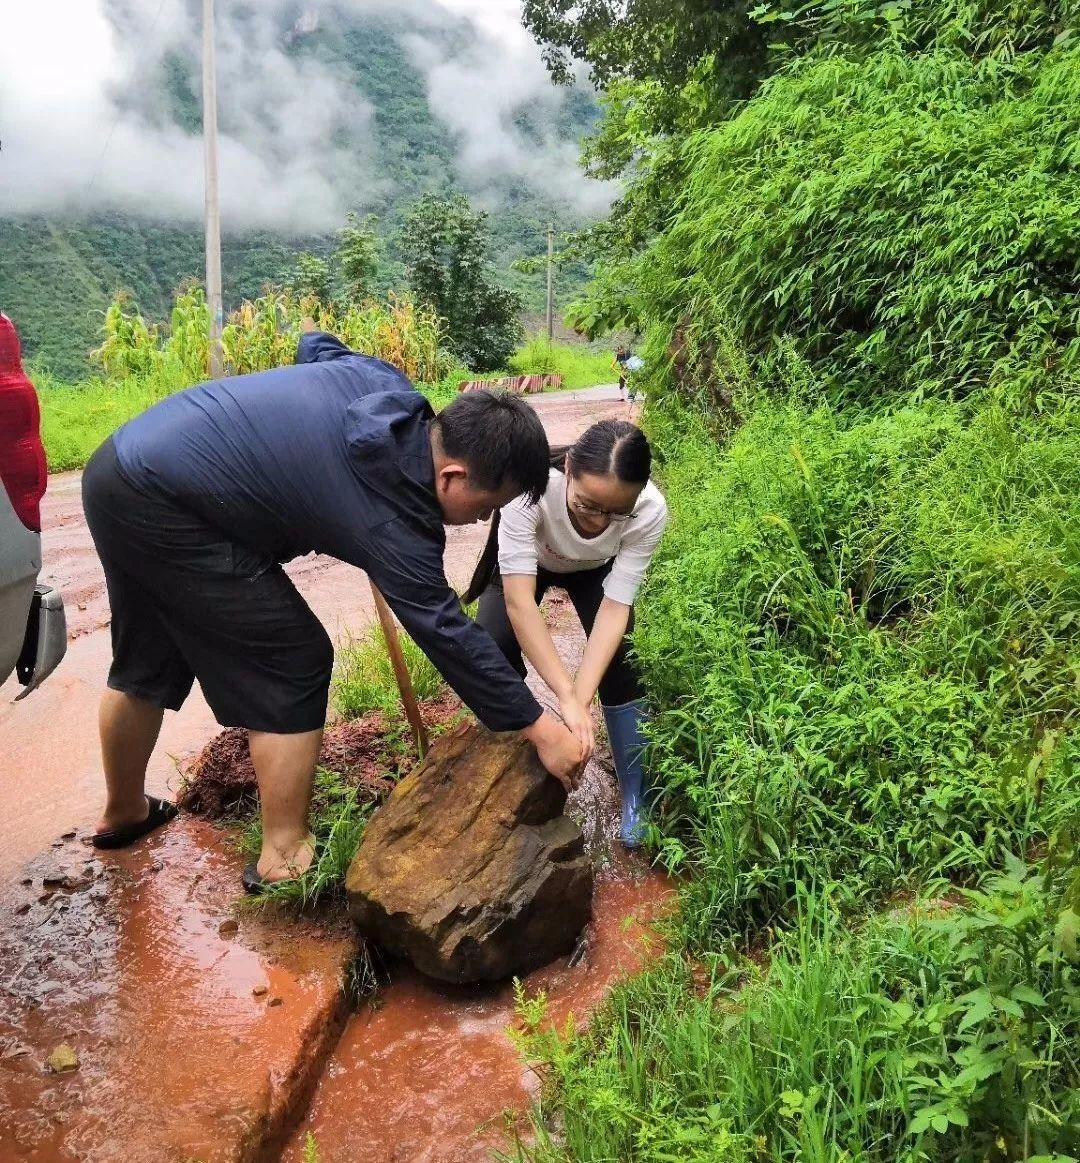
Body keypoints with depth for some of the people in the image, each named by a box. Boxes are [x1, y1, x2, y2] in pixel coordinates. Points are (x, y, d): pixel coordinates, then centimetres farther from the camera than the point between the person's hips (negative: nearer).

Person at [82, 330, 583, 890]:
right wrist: (538, 726, -10)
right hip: (165, 507, -10)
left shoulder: (383, 384, 1)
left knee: (148, 664, 25)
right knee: (293, 665, -3)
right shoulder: (394, 522, -21)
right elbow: (446, 634, -17)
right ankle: (284, 857, 7)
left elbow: (315, 345, 21)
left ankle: (124, 812, 46)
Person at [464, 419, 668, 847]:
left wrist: (580, 699, -43)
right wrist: (567, 696, -48)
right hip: (525, 559, -1)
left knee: (619, 660, -16)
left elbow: (615, 607, -33)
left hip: (596, 570, 1)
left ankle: (636, 795, 2)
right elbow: (519, 600, -43)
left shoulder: (649, 511, -38)